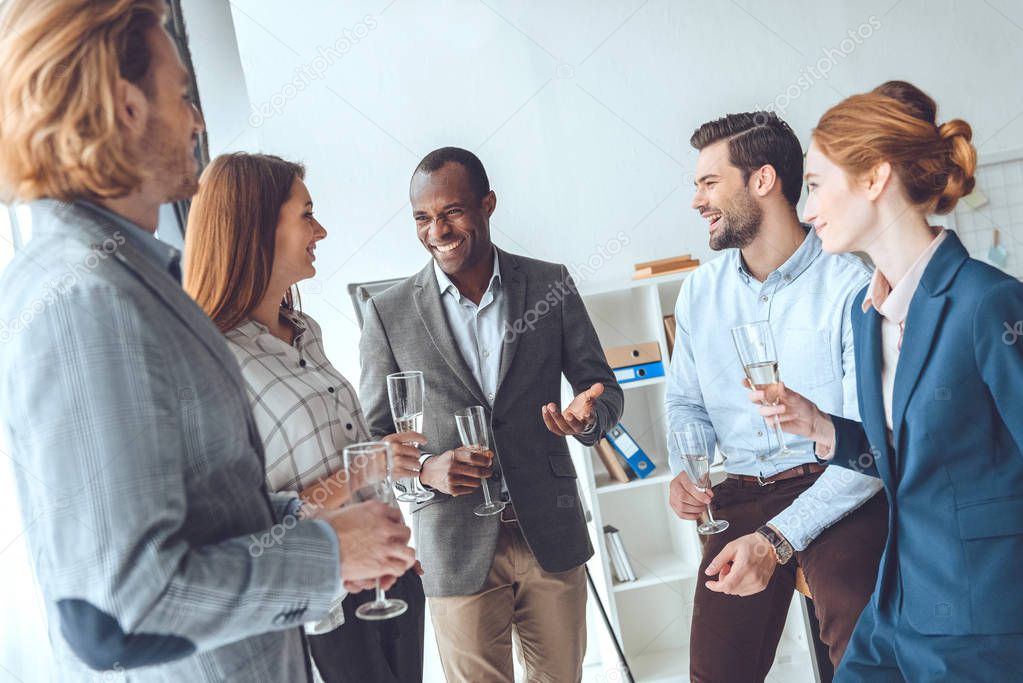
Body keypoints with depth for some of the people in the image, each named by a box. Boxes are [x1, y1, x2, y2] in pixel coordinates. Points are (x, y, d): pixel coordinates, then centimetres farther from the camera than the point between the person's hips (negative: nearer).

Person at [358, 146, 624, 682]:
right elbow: (375, 436, 2)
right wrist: (424, 469, -18)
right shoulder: (389, 313, -3)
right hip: (457, 550, -1)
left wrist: (588, 416, -18)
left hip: (551, 536, 2)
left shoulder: (550, 285, 0)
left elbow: (601, 387, 5)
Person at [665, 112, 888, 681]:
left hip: (837, 496, -5)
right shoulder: (699, 293, 7)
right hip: (740, 501, 5)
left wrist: (778, 538, -23)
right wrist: (686, 470, -3)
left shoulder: (852, 285, -12)